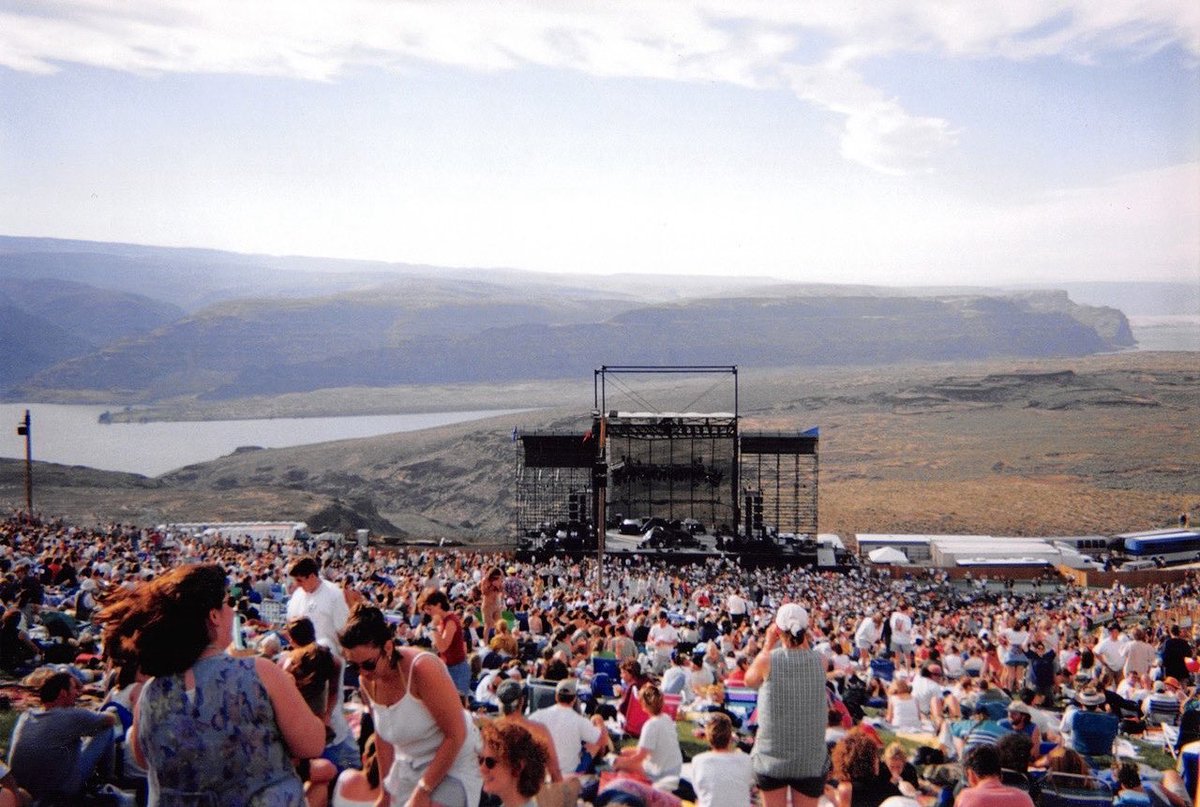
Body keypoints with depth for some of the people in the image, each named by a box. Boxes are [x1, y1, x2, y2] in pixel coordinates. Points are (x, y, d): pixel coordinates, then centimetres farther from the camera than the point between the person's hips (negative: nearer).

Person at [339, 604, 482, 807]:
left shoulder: (422, 668, -27)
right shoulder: (366, 682, -7)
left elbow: (456, 735, -23)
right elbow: (383, 736, 7)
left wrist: (424, 789, -18)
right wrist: (386, 790, 8)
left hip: (453, 762, -6)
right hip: (408, 765, 6)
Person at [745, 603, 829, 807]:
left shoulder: (767, 660, -13)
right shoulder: (819, 661, -6)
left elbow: (749, 680, 8)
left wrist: (767, 645, 11)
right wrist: (804, 641, 7)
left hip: (772, 756, -1)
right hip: (811, 758, 1)